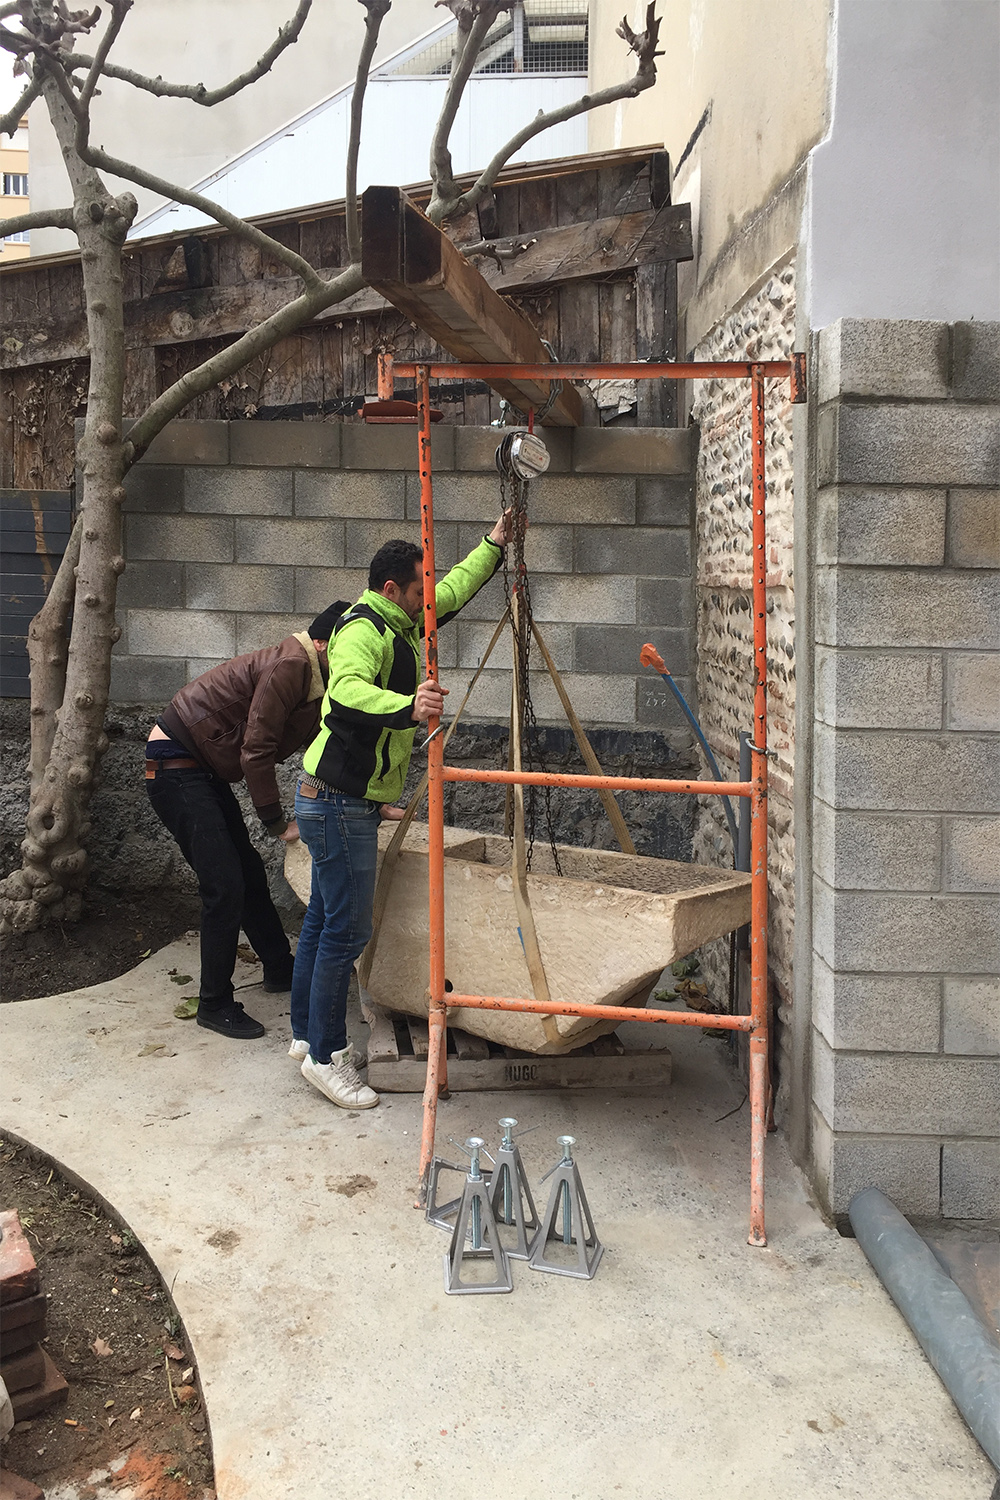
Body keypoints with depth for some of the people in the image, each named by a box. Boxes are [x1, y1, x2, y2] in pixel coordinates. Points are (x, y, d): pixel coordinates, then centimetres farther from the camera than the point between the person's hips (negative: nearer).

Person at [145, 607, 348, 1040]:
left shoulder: (315, 683, 11)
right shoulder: (290, 665, -20)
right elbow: (256, 752, -21)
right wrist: (278, 824, -13)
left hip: (204, 772, 10)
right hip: (175, 767, -10)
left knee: (249, 873, 17)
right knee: (225, 887, -11)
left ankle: (280, 970, 34)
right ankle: (215, 1005, 0)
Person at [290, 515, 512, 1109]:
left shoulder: (401, 625, 13)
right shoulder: (363, 629, -18)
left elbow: (455, 590, 30)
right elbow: (347, 692, -39)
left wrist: (494, 546, 31)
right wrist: (407, 707, -54)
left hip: (349, 801, 10)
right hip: (340, 803, -10)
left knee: (324, 920, 17)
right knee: (347, 930, -6)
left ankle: (307, 1035, 28)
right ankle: (326, 1057, 4)